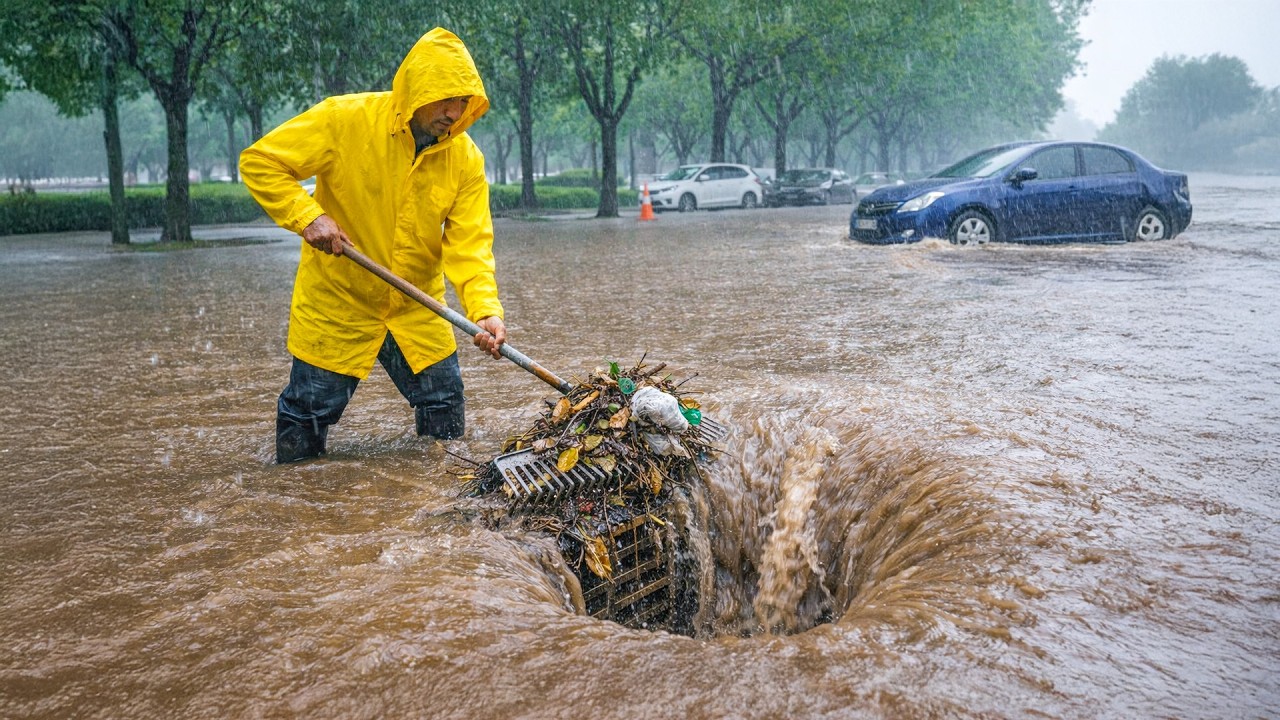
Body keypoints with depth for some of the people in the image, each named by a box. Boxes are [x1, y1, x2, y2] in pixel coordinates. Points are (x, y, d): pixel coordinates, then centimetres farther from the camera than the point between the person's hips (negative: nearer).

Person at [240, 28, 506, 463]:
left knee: (444, 404, 5)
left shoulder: (466, 158, -9)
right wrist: (307, 216, -26)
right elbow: (260, 162, -13)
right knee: (310, 411, 4)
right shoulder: (345, 120, -18)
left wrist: (486, 309, -29)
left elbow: (469, 245, -13)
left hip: (416, 308, 3)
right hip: (336, 301, -3)